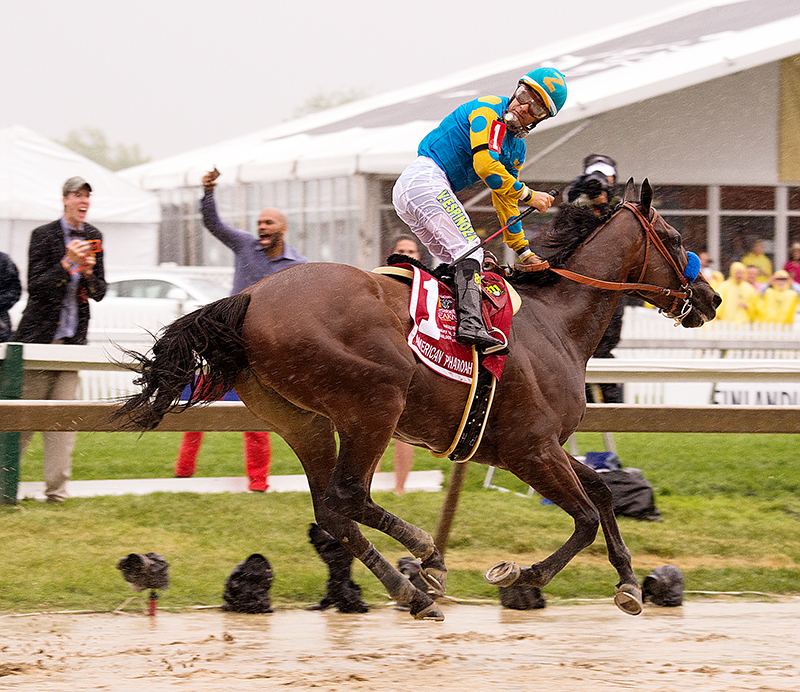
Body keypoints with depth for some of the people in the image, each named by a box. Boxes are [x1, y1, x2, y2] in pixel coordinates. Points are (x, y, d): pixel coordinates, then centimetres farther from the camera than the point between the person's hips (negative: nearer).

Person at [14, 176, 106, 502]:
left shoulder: (93, 237, 10)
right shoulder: (43, 235, -5)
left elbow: (99, 292, 13)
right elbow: (35, 287, -10)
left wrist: (89, 274, -9)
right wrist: (68, 264, -22)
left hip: (73, 338, 4)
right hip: (40, 335, -4)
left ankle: (57, 488, -3)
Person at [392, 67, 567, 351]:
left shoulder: (517, 147, 21)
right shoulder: (489, 110, -7)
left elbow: (504, 199, 28)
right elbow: (485, 165, -19)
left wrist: (523, 250, 27)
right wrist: (528, 195, -11)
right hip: (427, 180, -10)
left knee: (459, 263, 10)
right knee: (469, 251, -20)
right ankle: (470, 322, -35)